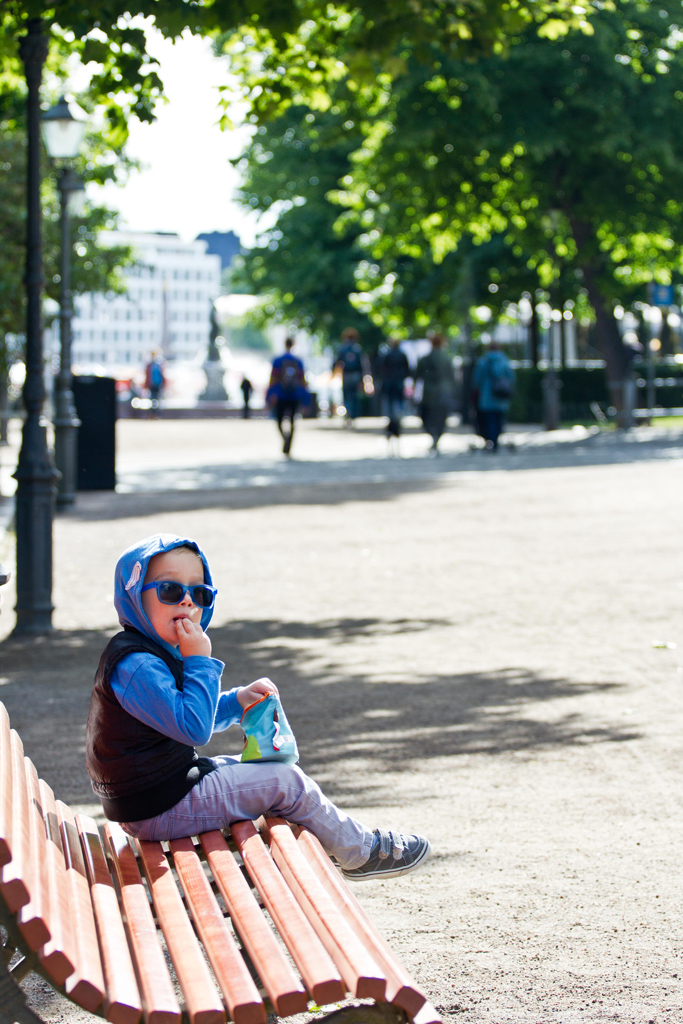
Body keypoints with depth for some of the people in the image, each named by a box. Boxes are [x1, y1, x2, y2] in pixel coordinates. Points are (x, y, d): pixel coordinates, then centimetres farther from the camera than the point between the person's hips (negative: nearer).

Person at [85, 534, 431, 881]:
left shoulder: (156, 654, 11)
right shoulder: (135, 666, -26)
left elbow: (193, 719, 22)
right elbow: (193, 728, -30)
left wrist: (237, 701, 7)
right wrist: (200, 660, -23)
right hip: (159, 810, -11)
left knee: (255, 767, 25)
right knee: (286, 781, -5)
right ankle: (363, 853, 13)